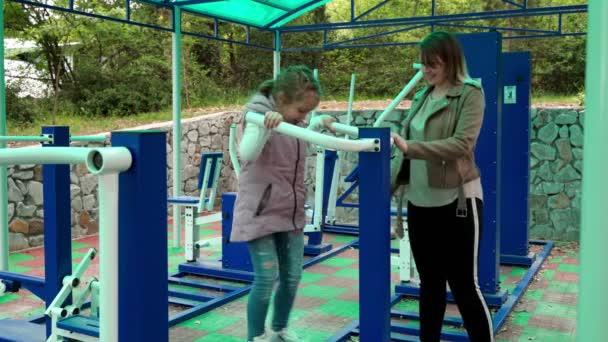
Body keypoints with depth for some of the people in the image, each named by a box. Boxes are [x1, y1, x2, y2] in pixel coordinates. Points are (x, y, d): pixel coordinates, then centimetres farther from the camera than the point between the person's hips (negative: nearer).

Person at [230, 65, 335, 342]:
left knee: (292, 276, 11)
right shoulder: (259, 115, -15)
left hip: (291, 213, 7)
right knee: (266, 279, -5)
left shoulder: (294, 120, 6)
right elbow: (247, 154, -32)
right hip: (259, 214, -7)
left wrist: (319, 123, 16)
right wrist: (265, 126, -43)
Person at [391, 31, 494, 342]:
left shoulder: (470, 94, -7)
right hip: (419, 202, 6)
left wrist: (409, 147, -28)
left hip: (456, 201, -6)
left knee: (464, 284, 2)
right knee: (429, 282, 16)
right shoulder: (421, 97, 12)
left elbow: (462, 144, -20)